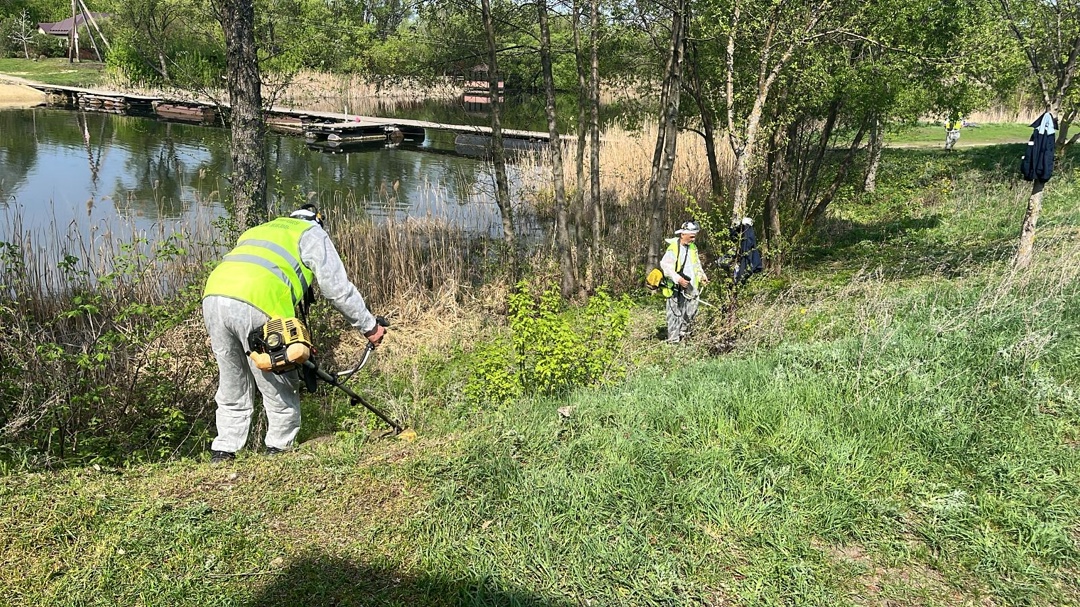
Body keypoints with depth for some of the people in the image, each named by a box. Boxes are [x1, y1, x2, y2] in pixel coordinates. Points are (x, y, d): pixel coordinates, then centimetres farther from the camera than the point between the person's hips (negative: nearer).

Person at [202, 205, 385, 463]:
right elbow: (338, 289, 10)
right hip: (256, 307, -7)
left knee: (232, 388, 20)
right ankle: (279, 451, 17)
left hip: (213, 296, 7)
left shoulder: (259, 230, 38)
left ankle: (222, 455, 22)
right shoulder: (312, 234, 19)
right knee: (280, 388, 9)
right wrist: (370, 326, 21)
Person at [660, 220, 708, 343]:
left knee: (691, 311, 11)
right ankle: (673, 340, 2)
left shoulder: (693, 248, 12)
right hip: (676, 287, -7)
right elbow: (665, 265, -17)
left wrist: (702, 275, 8)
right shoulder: (673, 248, -13)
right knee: (676, 313, -4)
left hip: (691, 287, 7)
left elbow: (697, 264, 24)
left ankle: (683, 332, 30)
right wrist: (678, 279, -23)